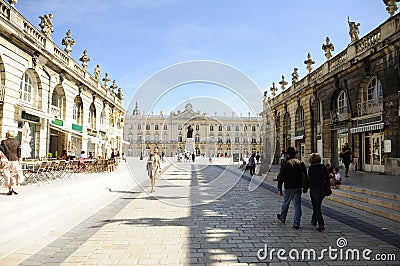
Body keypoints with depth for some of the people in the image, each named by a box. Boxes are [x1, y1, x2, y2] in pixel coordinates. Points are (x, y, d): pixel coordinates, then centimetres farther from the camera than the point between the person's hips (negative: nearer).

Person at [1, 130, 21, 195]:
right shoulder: (17, 142, 2)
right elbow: (19, 153, 4)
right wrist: (19, 162, 9)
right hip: (15, 160, 1)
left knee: (7, 175, 6)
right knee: (14, 175, 11)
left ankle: (10, 190, 6)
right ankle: (12, 188, 5)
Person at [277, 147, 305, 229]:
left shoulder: (286, 163, -9)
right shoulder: (300, 163, 2)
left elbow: (281, 177, -11)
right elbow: (303, 175, 7)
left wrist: (279, 189, -6)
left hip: (289, 188, -3)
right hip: (298, 187, 3)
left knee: (286, 203, 16)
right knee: (297, 205, 3)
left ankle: (282, 217, 36)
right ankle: (296, 224, 2)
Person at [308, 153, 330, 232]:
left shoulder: (311, 168, -12)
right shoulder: (323, 167, 1)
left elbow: (310, 180, -12)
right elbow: (327, 178, 3)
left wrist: (310, 187, 4)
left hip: (315, 189, -5)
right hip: (323, 189, 5)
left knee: (316, 207, 1)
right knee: (317, 205, 23)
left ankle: (321, 225, -7)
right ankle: (314, 220, 38)